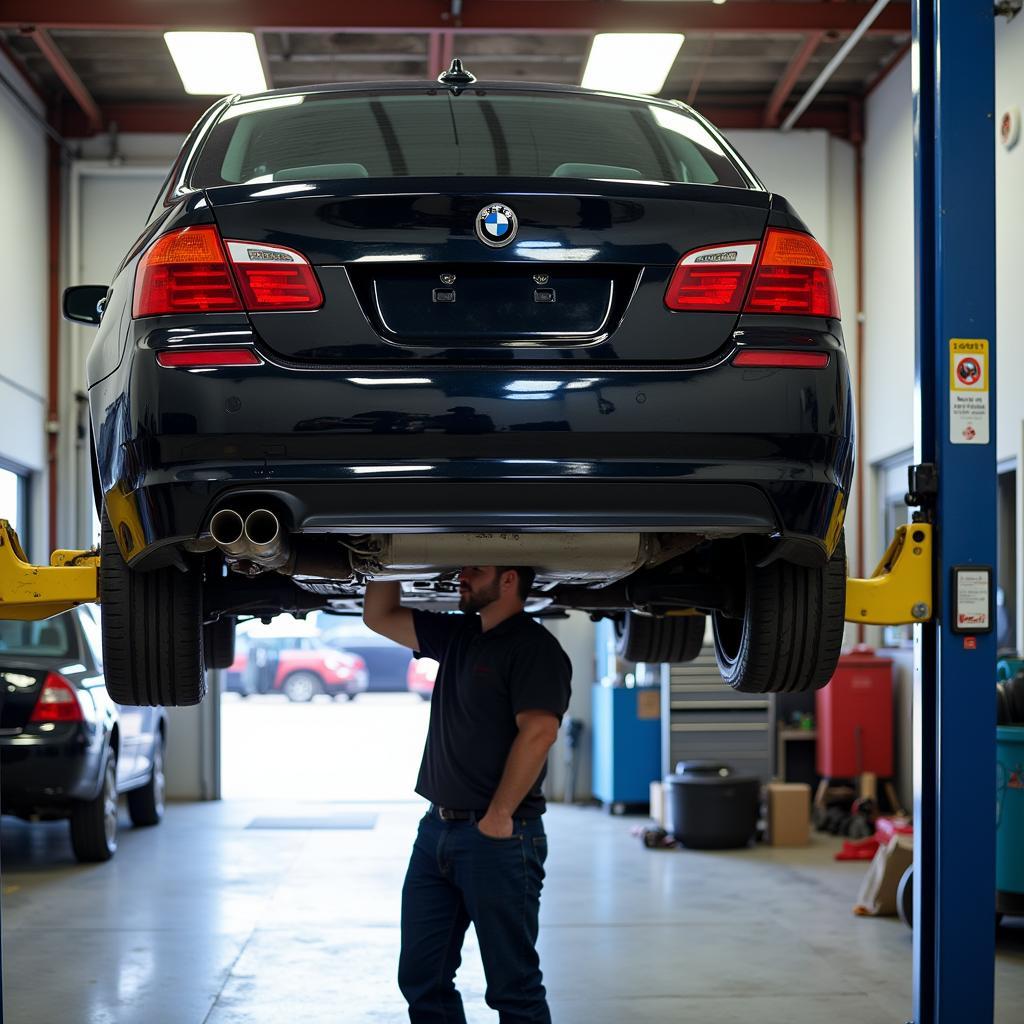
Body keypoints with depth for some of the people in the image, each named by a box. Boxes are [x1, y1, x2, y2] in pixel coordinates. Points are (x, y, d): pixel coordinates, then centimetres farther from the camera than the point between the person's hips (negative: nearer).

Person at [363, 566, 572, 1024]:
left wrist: (498, 817, -21)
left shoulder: (534, 647, -10)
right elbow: (380, 616, 23)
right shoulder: (457, 635, 15)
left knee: (514, 986, -1)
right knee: (421, 978, 12)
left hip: (498, 837, -9)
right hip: (436, 831, 9)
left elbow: (538, 732, -20)